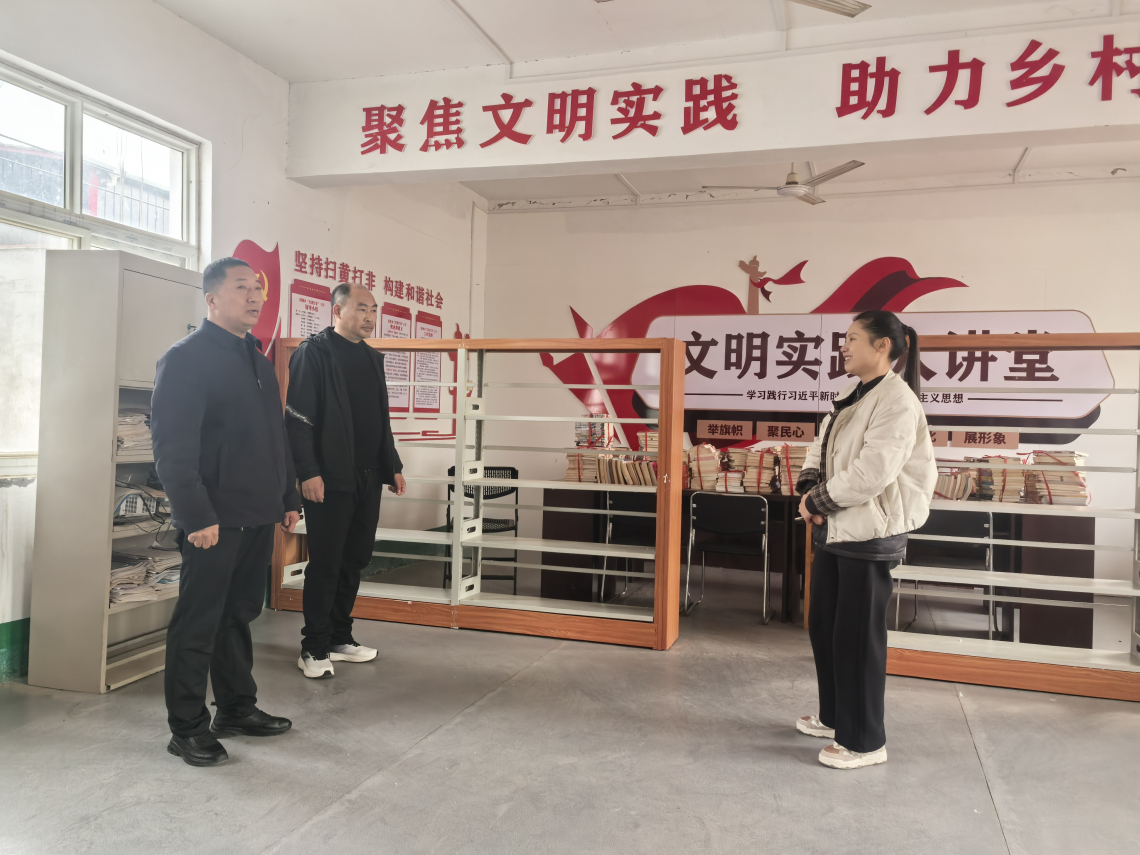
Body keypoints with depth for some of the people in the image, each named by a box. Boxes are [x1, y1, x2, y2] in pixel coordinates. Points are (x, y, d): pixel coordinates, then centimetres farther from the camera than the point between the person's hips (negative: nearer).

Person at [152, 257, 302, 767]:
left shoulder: (258, 360, 17)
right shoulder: (186, 358, -9)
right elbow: (172, 446, -16)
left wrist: (288, 497, 18)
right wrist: (196, 515, -21)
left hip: (258, 515, 8)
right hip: (214, 520, -8)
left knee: (240, 615, 17)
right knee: (198, 624, 2)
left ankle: (238, 709, 30)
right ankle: (187, 728, 15)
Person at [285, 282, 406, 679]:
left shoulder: (372, 357, 17)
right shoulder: (314, 352, -6)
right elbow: (298, 416, -12)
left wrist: (392, 466, 18)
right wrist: (309, 472, -18)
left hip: (368, 478, 7)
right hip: (330, 479, -7)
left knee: (354, 560, 12)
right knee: (325, 564, 0)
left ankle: (340, 638, 25)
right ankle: (314, 649, 12)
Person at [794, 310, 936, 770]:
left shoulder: (897, 399, -16)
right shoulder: (849, 399, 14)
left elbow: (874, 469, -24)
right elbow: (821, 448, 15)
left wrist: (820, 499, -14)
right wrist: (808, 488, -5)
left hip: (870, 534, -9)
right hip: (834, 529, 9)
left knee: (857, 637, 0)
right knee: (823, 627, 19)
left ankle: (865, 741, 16)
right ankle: (834, 716, 37)